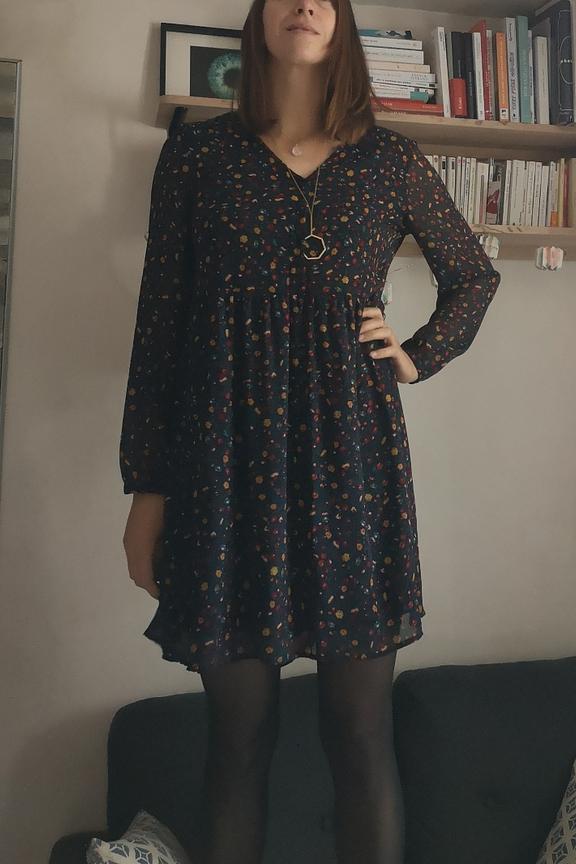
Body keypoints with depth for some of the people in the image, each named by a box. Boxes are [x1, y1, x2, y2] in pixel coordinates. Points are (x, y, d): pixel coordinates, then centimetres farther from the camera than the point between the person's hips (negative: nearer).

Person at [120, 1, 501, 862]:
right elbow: (160, 322, 4)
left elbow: (474, 274, 26)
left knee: (363, 735, 3)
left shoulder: (391, 159, 11)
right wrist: (147, 484, 0)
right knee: (239, 736, 6)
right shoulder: (197, 151, 8)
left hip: (353, 456, 1)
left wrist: (420, 356, 9)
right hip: (230, 459, 0)